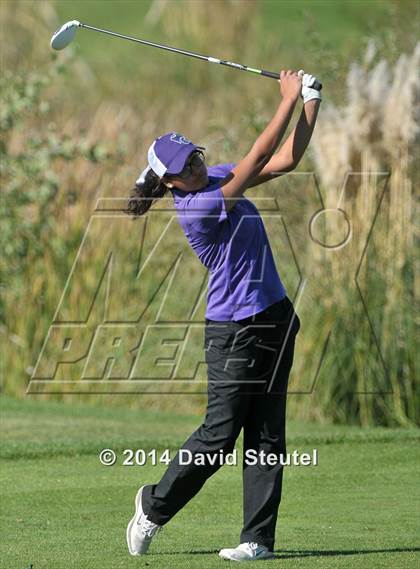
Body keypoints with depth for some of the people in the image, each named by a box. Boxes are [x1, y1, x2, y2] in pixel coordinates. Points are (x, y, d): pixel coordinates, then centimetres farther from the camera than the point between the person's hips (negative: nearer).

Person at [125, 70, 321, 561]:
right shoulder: (198, 207, -18)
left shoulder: (216, 178, 6)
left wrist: (311, 102, -4)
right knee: (220, 433, -4)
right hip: (234, 330, -8)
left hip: (274, 318, 8)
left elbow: (285, 159, 8)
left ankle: (259, 538, 3)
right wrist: (289, 99, -20)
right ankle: (154, 506, 17)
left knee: (267, 433, 3)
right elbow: (257, 159, -23)